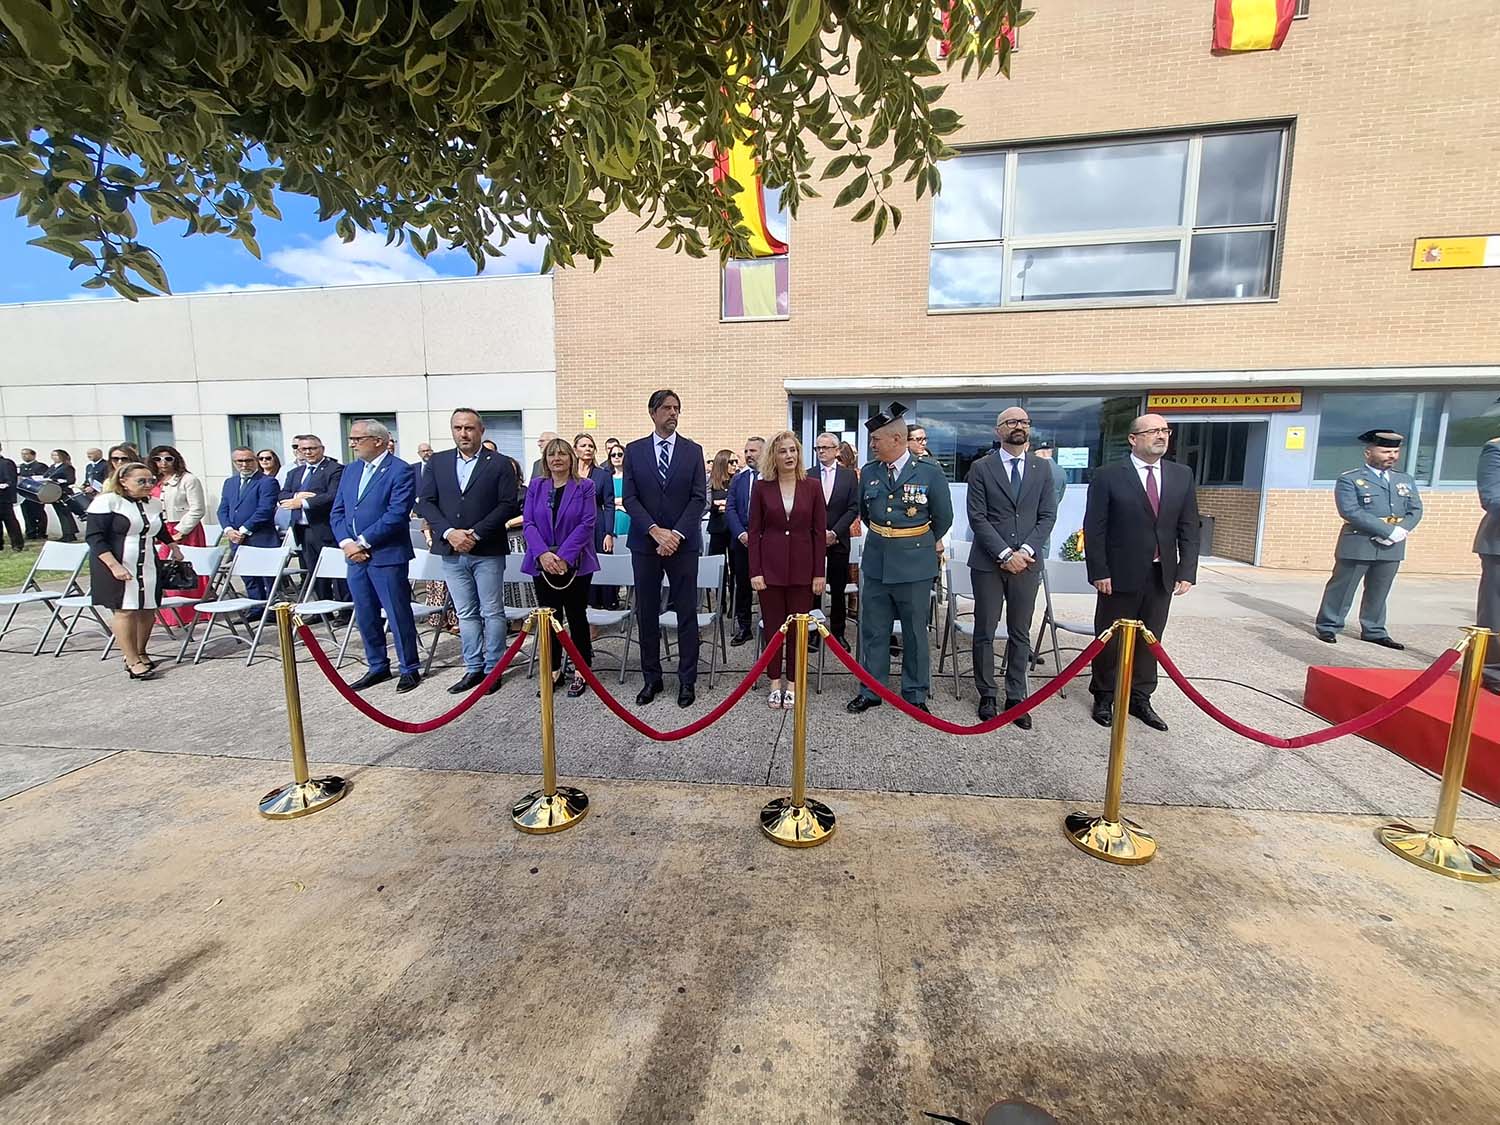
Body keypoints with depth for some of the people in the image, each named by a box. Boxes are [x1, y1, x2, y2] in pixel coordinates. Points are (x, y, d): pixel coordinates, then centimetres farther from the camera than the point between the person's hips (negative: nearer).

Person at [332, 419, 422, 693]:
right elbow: (337, 512, 13)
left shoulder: (400, 471, -9)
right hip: (356, 556, 8)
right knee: (365, 616, 14)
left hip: (387, 556, -7)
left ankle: (410, 669, 14)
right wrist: (347, 543, -4)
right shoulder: (351, 470, 14)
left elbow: (396, 515, -18)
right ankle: (377, 667, 28)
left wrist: (362, 542, -15)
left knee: (399, 615, 1)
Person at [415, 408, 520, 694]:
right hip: (451, 551, 4)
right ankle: (474, 668, 21)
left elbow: (508, 505, -8)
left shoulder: (500, 464, -1)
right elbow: (425, 502, 3)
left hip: (487, 551, -3)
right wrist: (449, 532, -12)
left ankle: (493, 668, 14)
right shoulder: (437, 462, 9)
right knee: (465, 614, 11)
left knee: (492, 612, 4)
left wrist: (476, 534, -15)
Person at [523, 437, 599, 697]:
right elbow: (528, 523, 1)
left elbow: (587, 523, -9)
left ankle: (581, 671, 17)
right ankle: (554, 671, 21)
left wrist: (564, 556, -18)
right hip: (542, 564, 3)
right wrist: (543, 554, -16)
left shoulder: (585, 486, -1)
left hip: (575, 564, -3)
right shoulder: (536, 486, 8)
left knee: (577, 617, 5)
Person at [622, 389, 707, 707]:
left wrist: (676, 534, -13)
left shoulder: (693, 450, 4)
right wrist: (655, 531, -14)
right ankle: (651, 678, 21)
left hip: (683, 543, -1)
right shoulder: (634, 450, 5)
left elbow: (699, 497, -2)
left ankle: (687, 679, 15)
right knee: (646, 613, 7)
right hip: (645, 543, 1)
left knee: (687, 613, 4)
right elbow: (630, 498, -1)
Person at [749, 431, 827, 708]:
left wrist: (819, 573, -3)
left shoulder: (812, 486, 0)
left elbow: (819, 531, 0)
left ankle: (793, 684, 21)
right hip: (770, 566, 0)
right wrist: (754, 571, -6)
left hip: (802, 567, 0)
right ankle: (775, 683, 22)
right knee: (772, 626, 7)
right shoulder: (761, 487, -1)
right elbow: (754, 532, 0)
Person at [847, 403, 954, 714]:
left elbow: (943, 518, 4)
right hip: (875, 564, 3)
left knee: (915, 633, 9)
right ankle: (870, 691, 23)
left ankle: (915, 695, 24)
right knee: (873, 632, 10)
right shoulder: (869, 472, 2)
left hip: (915, 566, -3)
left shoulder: (930, 473, -8)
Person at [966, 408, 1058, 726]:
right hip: (988, 563, -2)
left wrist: (1026, 551, -10)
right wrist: (1005, 554, -14)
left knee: (1020, 634, 10)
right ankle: (987, 696, 19)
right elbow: (977, 518, -7)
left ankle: (1016, 697, 21)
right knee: (985, 633, 6)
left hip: (1026, 562, 2)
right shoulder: (981, 468, -1)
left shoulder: (1042, 468, 8)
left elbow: (1047, 516, 4)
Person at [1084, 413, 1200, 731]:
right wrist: (1099, 572, -12)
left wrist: (1187, 572, -1)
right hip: (1120, 576, -4)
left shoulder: (1182, 475, 7)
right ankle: (1104, 697, 23)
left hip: (1162, 577, 4)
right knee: (1111, 640, 8)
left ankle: (1140, 698, 26)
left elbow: (1188, 529, 7)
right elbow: (1094, 528, -8)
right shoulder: (1108, 476, -7)